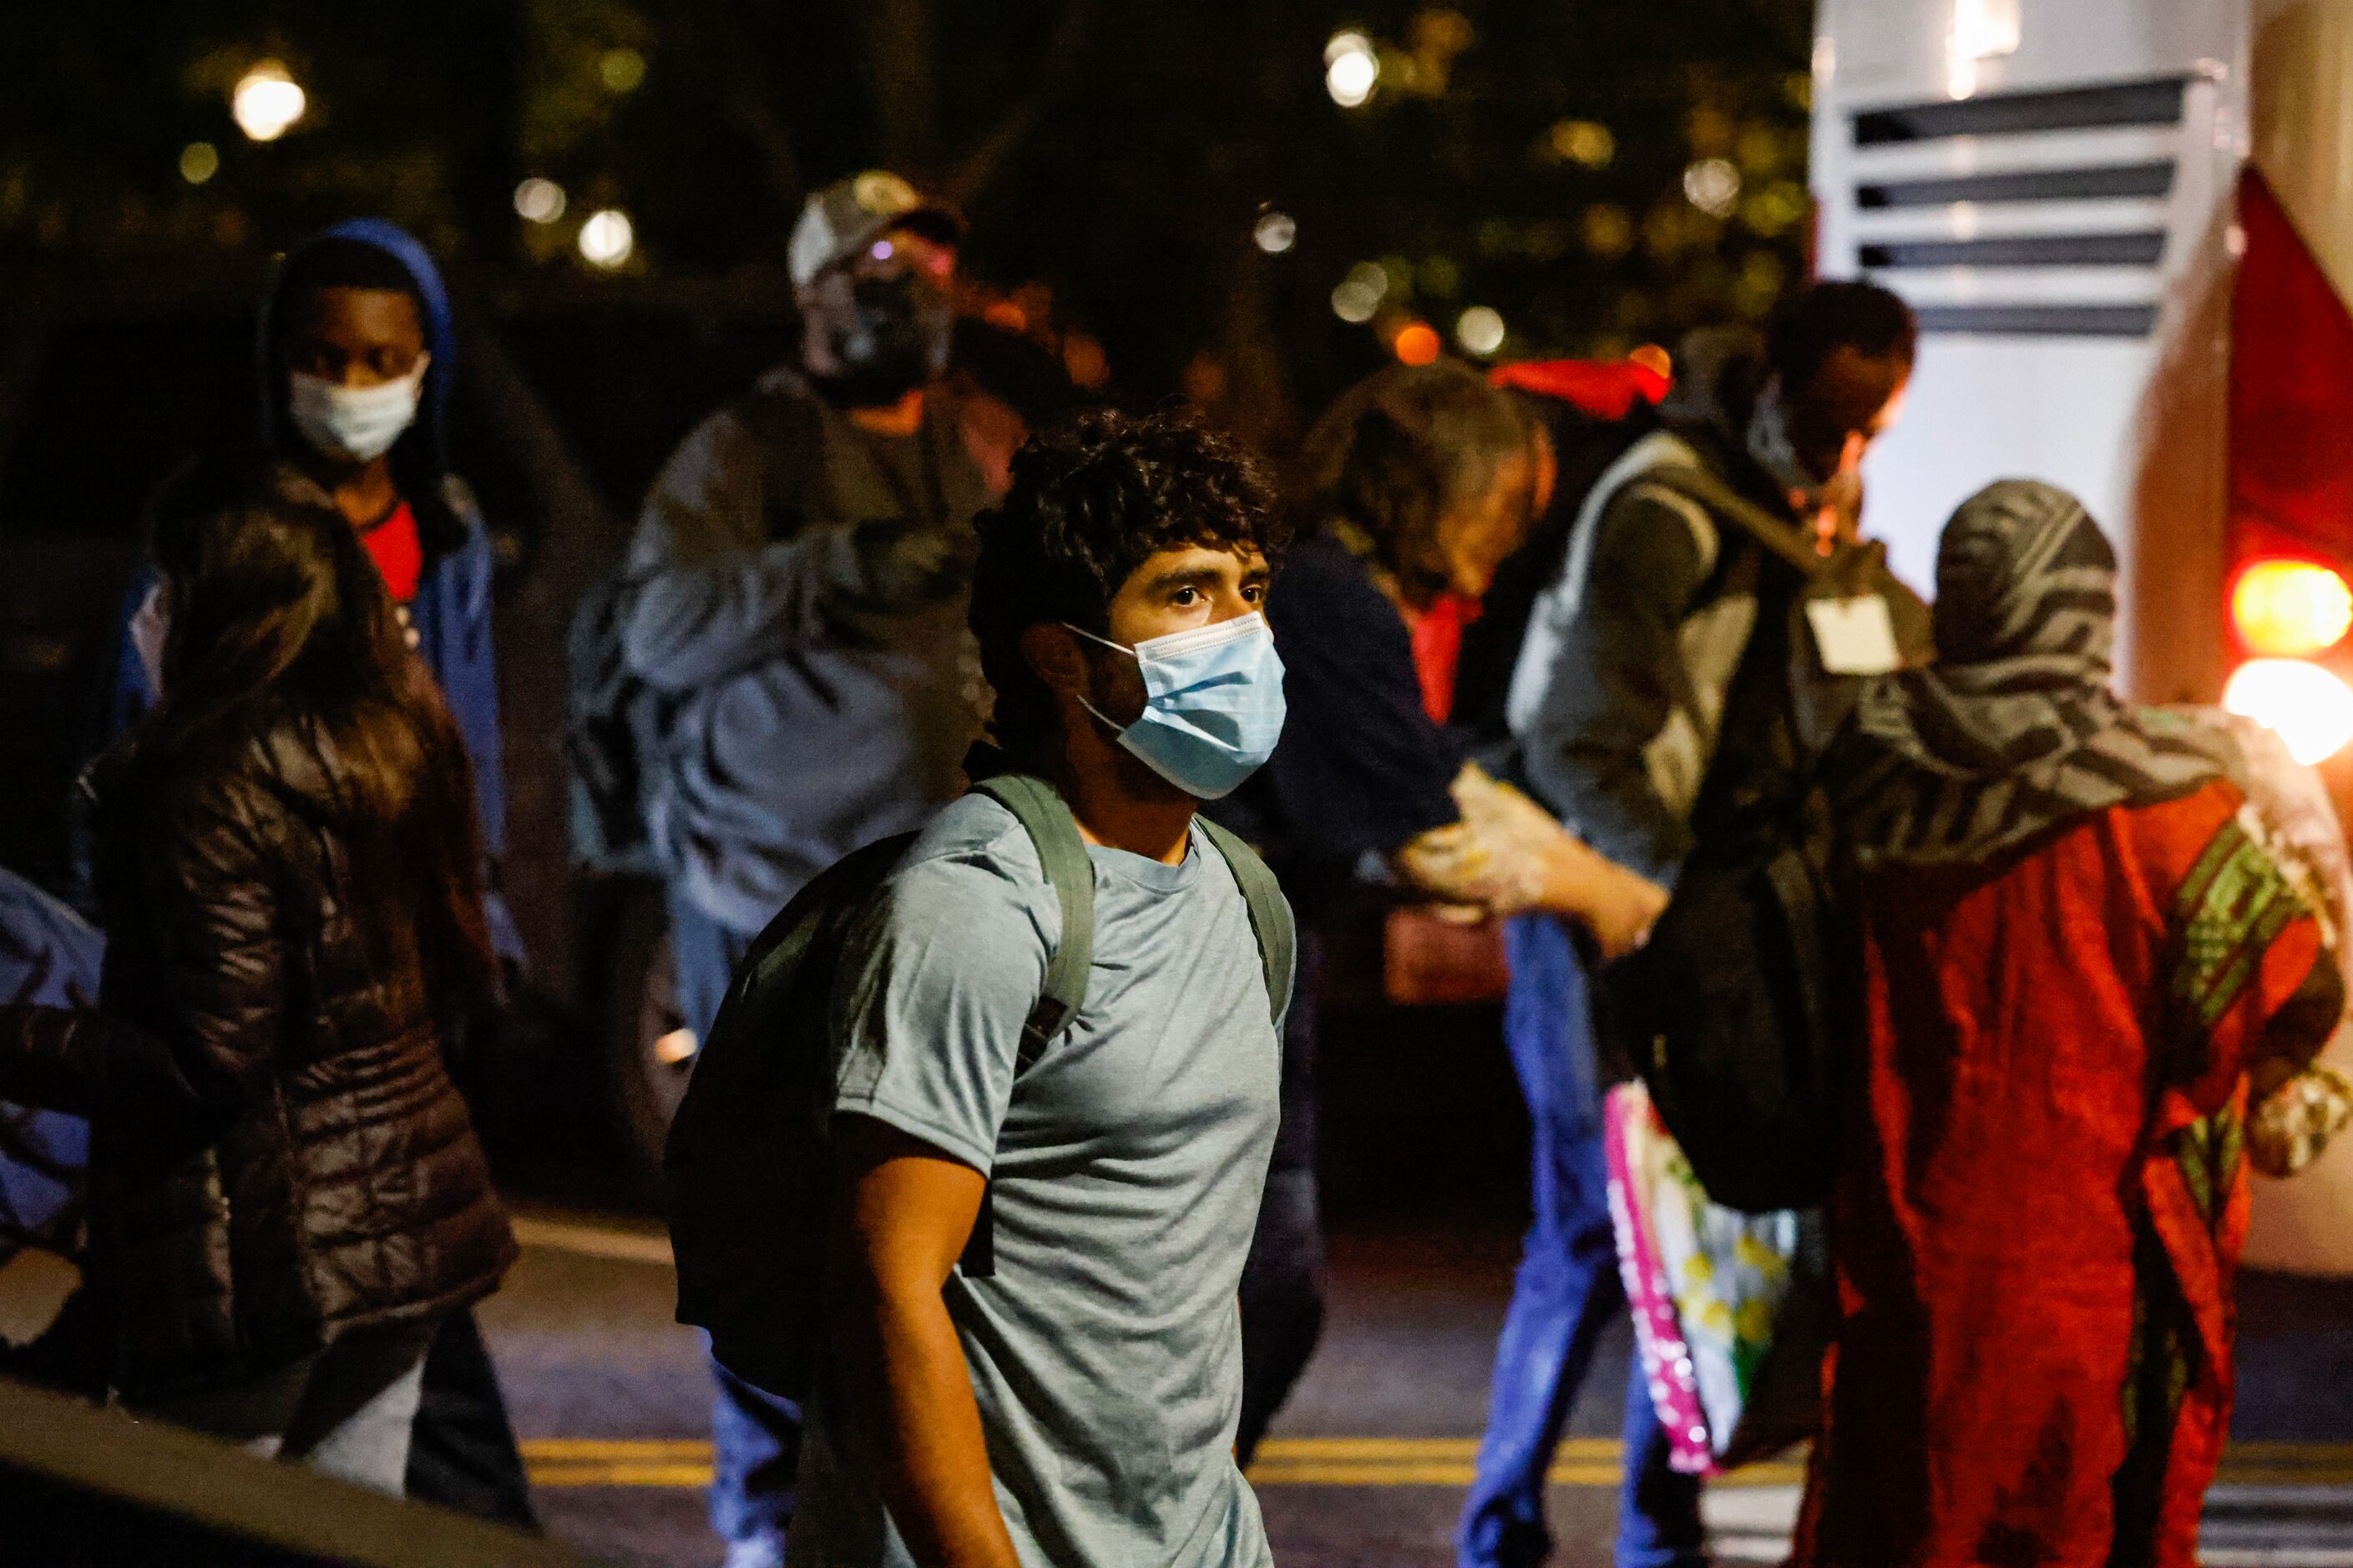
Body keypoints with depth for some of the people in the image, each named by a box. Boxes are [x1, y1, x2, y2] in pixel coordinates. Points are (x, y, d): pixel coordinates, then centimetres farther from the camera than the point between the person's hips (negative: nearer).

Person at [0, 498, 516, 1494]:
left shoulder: (218, 793, -18)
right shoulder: (406, 749, 7)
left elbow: (211, 1064, -19)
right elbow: (462, 981, 15)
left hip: (263, 1260, -8)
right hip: (404, 1222, 8)